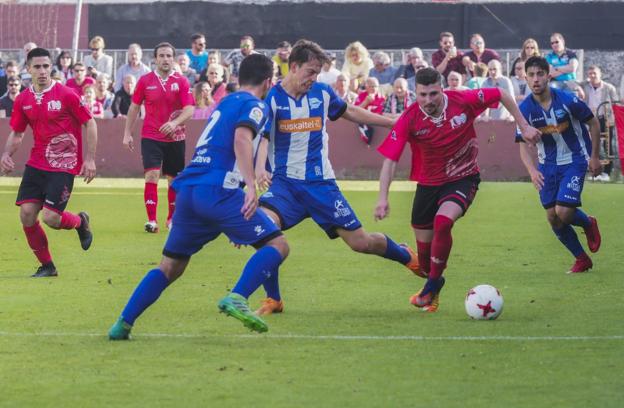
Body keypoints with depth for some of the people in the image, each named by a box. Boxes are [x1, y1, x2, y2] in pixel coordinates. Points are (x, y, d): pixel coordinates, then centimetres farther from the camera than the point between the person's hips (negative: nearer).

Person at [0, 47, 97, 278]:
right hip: (36, 164, 5)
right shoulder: (23, 100, 4)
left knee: (50, 218, -14)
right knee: (26, 214, -6)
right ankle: (46, 266, 12)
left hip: (63, 166, -5)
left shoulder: (66, 95, -11)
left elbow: (90, 124, -5)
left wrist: (90, 159, -10)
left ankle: (80, 222, 23)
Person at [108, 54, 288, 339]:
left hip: (188, 188, 8)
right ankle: (236, 299, -25)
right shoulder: (254, 106, 3)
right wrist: (251, 186, -29)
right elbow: (242, 138, -17)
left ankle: (122, 324, 9)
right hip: (218, 190, -8)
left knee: (170, 267, 16)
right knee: (277, 245, -4)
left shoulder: (225, 103, 27)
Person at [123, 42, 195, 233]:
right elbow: (134, 107, 9)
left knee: (174, 179, 9)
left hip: (175, 138, 1)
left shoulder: (181, 82, -3)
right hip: (151, 137, -1)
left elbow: (189, 109, -10)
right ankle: (151, 220, -15)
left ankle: (172, 218, 26)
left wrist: (175, 123, -28)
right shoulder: (145, 81, 0)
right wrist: (127, 133, 7)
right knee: (151, 175, -15)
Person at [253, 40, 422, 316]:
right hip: (285, 182, -2)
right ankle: (273, 300, -14)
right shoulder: (272, 99, -9)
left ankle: (406, 256, 36)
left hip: (320, 182, 2)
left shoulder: (321, 93, 2)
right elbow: (262, 138, -20)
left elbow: (350, 112, 20)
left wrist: (394, 123, 23)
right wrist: (259, 168, -41)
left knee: (360, 242, 2)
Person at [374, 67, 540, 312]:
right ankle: (431, 284, 39)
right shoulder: (410, 119, -18)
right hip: (428, 183, 2)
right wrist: (383, 198, -27)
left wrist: (524, 127, -1)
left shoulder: (463, 101, -18)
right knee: (424, 245, 7)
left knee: (443, 221, -29)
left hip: (463, 179, -2)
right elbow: (390, 159, -17)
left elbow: (501, 95, -2)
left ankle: (433, 283, -12)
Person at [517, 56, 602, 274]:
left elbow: (594, 123, -4)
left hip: (574, 160, -4)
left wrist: (594, 157, -1)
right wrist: (532, 170, -29)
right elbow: (524, 145, -11)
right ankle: (581, 259, 22)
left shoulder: (567, 100, -19)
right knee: (553, 217, 2)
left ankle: (588, 224, 19)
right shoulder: (525, 108, -12)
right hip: (548, 164, 4)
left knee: (563, 212, -17)